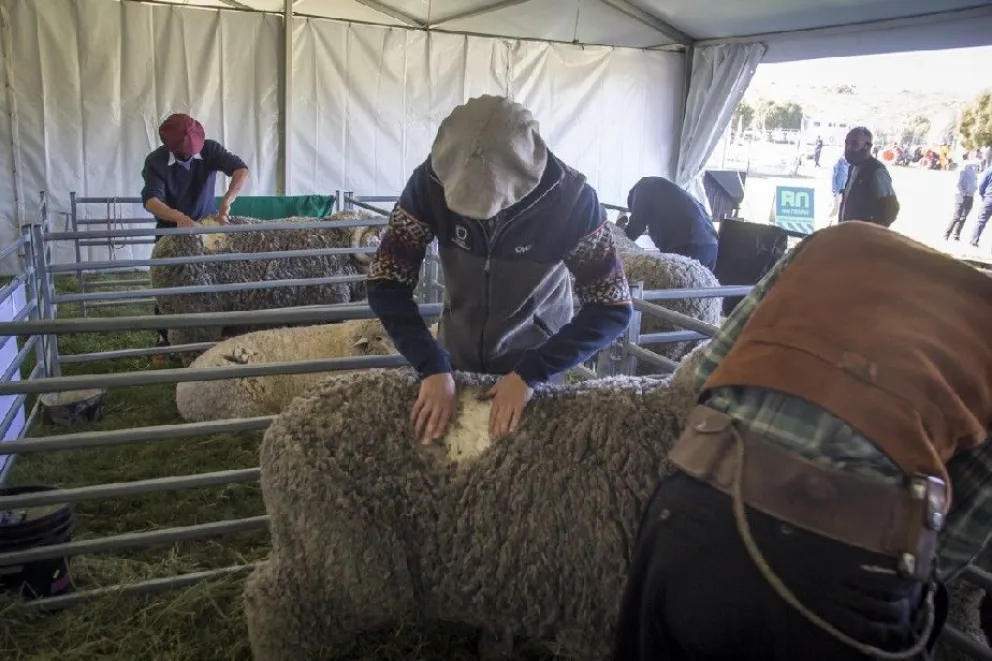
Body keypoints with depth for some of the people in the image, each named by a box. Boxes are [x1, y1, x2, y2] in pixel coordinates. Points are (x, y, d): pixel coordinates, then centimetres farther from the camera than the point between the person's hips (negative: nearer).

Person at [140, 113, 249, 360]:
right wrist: (178, 217, -48)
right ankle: (165, 340, 12)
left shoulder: (210, 149, -15)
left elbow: (241, 169, -27)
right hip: (171, 229, -1)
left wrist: (226, 202, -42)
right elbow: (150, 199, -28)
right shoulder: (156, 161, -17)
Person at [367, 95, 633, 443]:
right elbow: (386, 284, -18)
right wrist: (433, 367, -30)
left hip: (537, 361, -1)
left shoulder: (571, 198, -27)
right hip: (456, 359, 2)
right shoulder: (431, 182, -24)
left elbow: (613, 308, -22)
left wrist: (531, 372, -30)